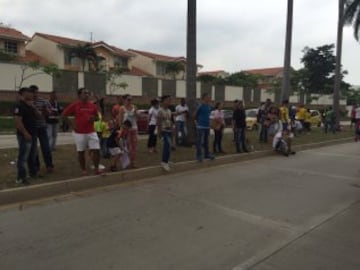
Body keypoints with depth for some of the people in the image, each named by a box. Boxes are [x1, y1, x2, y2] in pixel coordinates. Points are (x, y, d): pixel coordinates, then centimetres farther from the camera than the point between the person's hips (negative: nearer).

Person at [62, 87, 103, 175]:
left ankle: (96, 168, 9)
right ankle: (83, 170, 20)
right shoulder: (74, 105, -4)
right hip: (79, 133, -3)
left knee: (96, 150, -3)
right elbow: (64, 115, 1)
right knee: (81, 151, 6)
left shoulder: (92, 105, 6)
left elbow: (97, 116, 17)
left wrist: (93, 118, -6)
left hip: (91, 132, 3)